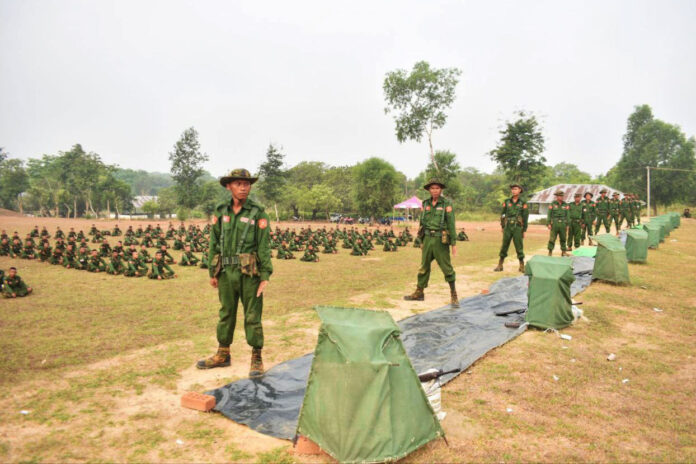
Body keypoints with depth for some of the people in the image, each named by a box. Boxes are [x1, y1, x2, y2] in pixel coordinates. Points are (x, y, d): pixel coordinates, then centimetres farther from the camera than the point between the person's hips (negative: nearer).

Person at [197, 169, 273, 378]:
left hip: (249, 273, -4)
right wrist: (212, 272, 9)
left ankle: (257, 359, 14)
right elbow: (214, 244, 11)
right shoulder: (220, 212, 8)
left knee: (253, 316, 2)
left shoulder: (258, 212, -4)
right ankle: (222, 355, 30)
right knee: (226, 313, 15)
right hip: (226, 272, 4)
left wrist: (265, 275, -11)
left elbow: (264, 246, -7)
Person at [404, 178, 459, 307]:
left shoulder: (446, 204, -5)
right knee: (424, 267, 11)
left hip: (441, 240, -4)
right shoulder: (425, 204, 8)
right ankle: (419, 293, 21)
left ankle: (454, 296, 9)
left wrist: (454, 243, -10)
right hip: (427, 239, 4)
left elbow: (451, 224, -7)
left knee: (447, 268, -1)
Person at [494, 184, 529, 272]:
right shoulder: (506, 202, 6)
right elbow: (502, 214, 9)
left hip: (518, 228, -2)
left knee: (519, 247, 0)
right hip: (507, 227, 2)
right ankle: (500, 265, 10)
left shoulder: (523, 203, 0)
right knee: (504, 246, 4)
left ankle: (522, 266, 10)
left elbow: (526, 217, 1)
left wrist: (524, 230, -2)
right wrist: (502, 227, 5)